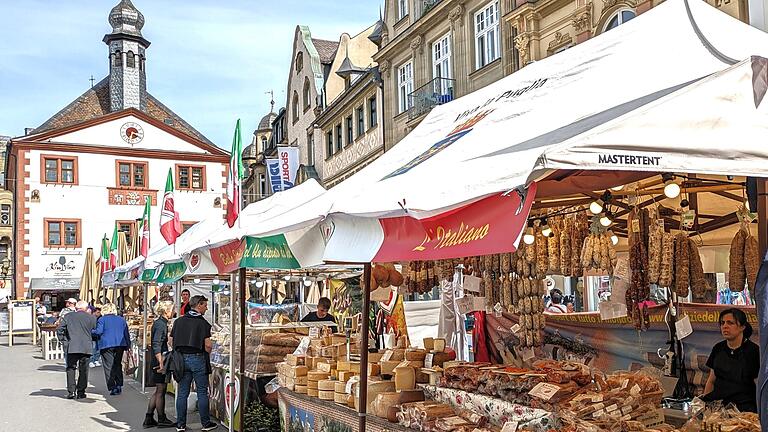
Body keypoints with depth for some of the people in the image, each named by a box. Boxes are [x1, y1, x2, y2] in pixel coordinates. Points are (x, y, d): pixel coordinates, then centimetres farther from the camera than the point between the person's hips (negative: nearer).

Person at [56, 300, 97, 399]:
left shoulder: (68, 316, 5)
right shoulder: (91, 318, 2)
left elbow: (60, 330, 2)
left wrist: (64, 342, 8)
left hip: (71, 348, 1)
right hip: (86, 348, 0)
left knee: (71, 369, 9)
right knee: (83, 370, 7)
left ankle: (71, 391, 2)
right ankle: (81, 392, 7)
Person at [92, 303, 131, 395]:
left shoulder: (102, 319, -1)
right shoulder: (121, 320, 13)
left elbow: (98, 331, -11)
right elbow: (126, 334, 12)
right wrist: (128, 346, 15)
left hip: (106, 345, -4)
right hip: (120, 345, 4)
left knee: (109, 366, -1)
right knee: (118, 365, 14)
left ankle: (112, 387, -6)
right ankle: (119, 385, 6)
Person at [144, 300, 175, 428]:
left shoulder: (158, 323, 14)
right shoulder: (161, 324, -15)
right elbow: (157, 345, -22)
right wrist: (161, 363, -25)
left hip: (157, 361, 10)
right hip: (160, 361, -10)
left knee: (158, 391, 14)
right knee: (161, 391, 1)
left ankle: (149, 419, 18)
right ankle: (162, 420, 10)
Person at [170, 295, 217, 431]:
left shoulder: (179, 321, 8)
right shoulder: (203, 323, -8)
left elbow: (171, 341, 9)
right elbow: (208, 344, -13)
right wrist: (207, 354, 6)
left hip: (182, 359, 5)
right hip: (198, 359, -5)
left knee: (182, 393, 8)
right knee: (202, 393, 3)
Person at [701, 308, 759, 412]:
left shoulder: (753, 351, -4)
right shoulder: (718, 348, 13)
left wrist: (759, 413, -14)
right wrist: (704, 402, 9)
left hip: (743, 408, -5)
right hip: (717, 405, 5)